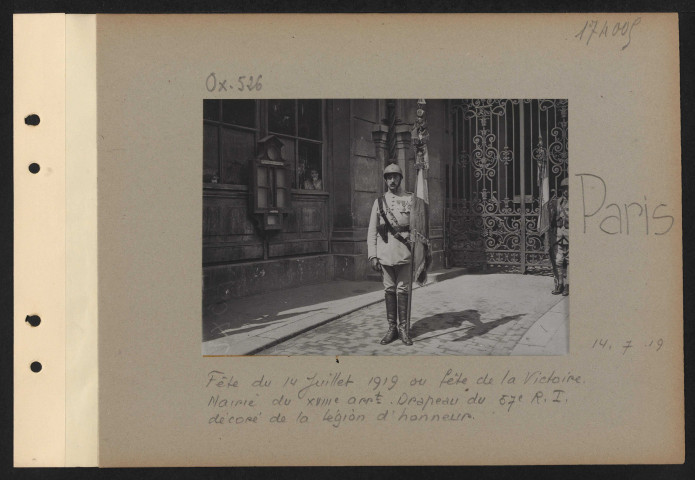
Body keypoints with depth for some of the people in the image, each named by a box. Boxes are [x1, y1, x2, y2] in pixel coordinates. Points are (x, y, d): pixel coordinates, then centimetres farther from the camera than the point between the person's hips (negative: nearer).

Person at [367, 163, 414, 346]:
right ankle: (392, 328, 13)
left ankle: (403, 329, 9)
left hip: (404, 253, -1)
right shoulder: (379, 201, 9)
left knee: (403, 290, 1)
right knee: (389, 290, 6)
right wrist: (372, 255, 0)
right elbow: (372, 231, 8)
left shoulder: (409, 200, 5)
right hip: (385, 253, 2)